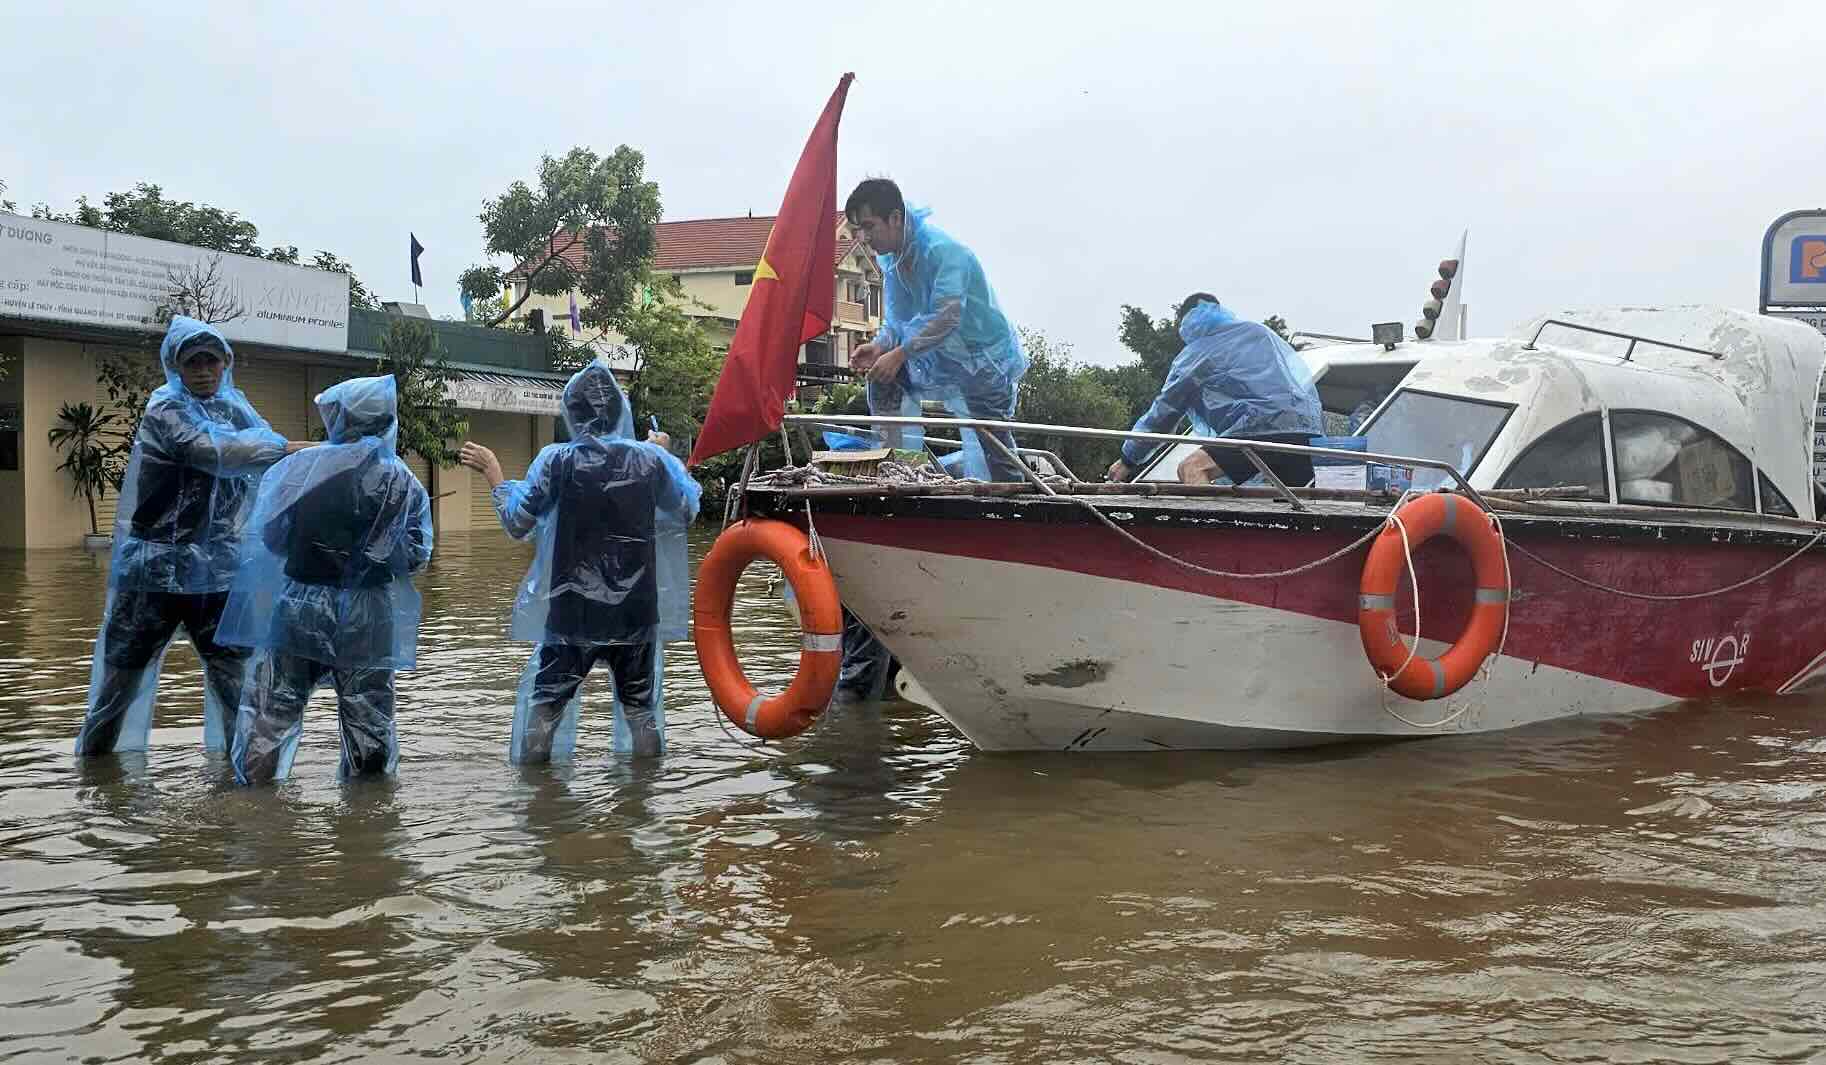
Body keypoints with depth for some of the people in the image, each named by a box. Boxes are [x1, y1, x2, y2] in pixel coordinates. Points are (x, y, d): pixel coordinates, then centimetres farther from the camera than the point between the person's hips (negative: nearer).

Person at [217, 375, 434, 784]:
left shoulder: (299, 466, -2)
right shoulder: (403, 481, -3)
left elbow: (269, 536, 3)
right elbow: (414, 556, -4)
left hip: (300, 604, 0)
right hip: (367, 614, 0)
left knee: (271, 714, 6)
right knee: (369, 718, 9)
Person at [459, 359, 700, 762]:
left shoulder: (557, 460, -10)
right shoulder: (650, 458, -5)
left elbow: (517, 522, -3)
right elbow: (688, 508, 12)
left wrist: (492, 472, 8)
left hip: (572, 611, -1)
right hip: (636, 611, 1)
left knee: (544, 702, 10)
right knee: (641, 705, 12)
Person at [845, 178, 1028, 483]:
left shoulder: (943, 250, -25)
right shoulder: (889, 258, 2)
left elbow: (947, 316, -34)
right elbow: (897, 318, 7)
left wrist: (899, 354, -36)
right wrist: (881, 345, -14)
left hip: (985, 357, -8)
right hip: (939, 359, 8)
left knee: (990, 447, -6)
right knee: (884, 381, -3)